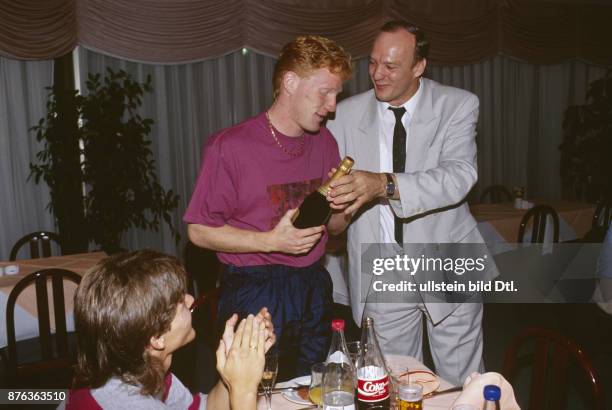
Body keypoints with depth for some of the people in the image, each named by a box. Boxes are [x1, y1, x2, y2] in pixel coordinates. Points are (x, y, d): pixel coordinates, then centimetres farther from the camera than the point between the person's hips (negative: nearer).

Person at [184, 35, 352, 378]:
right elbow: (199, 231, -12)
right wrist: (270, 241, -21)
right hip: (255, 294, -5)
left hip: (314, 289, 6)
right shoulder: (230, 146, -13)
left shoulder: (324, 142, 6)